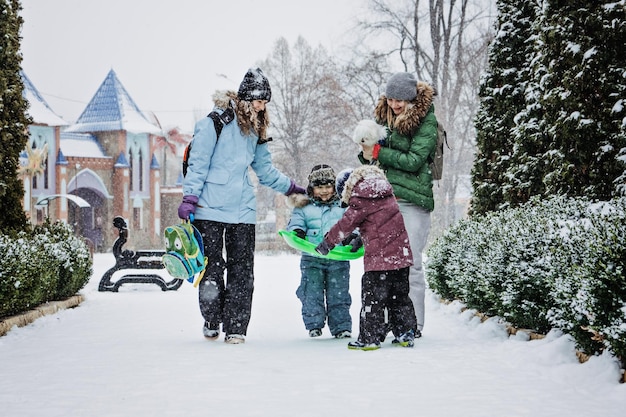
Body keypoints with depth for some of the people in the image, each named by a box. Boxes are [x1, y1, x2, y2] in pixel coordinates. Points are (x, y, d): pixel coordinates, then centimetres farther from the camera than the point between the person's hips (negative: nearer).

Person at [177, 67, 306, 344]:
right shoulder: (217, 121, -6)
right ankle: (211, 321, 21)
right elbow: (198, 161, -8)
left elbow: (264, 169, 27)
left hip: (243, 210, 6)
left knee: (242, 270, 1)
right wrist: (189, 198, -13)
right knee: (211, 267, 1)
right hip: (210, 208, -5)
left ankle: (235, 328, 7)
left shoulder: (256, 129, 15)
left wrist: (289, 187, 27)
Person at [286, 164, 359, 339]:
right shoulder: (304, 208, 8)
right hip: (312, 259, 0)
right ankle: (314, 325, 10)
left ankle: (342, 326, 9)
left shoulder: (344, 206, 9)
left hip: (338, 258, 0)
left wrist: (355, 237, -13)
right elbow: (295, 222, 5)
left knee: (338, 294, 3)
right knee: (312, 293, 0)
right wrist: (297, 231, -17)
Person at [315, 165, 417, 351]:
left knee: (372, 299, 0)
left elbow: (346, 224, -3)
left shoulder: (362, 202, -9)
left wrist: (327, 243, 10)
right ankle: (405, 334, 18)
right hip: (402, 256, 8)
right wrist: (359, 239, 36)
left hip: (379, 259, -7)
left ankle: (369, 338, 3)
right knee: (400, 297, 16)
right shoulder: (388, 196, 14)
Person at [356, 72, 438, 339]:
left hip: (411, 199, -6)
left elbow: (415, 160, -13)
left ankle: (415, 323, 1)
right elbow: (373, 155, 21)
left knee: (410, 262, -6)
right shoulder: (383, 116, 15)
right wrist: (366, 155, -2)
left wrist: (378, 152, -11)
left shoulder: (426, 120, -4)